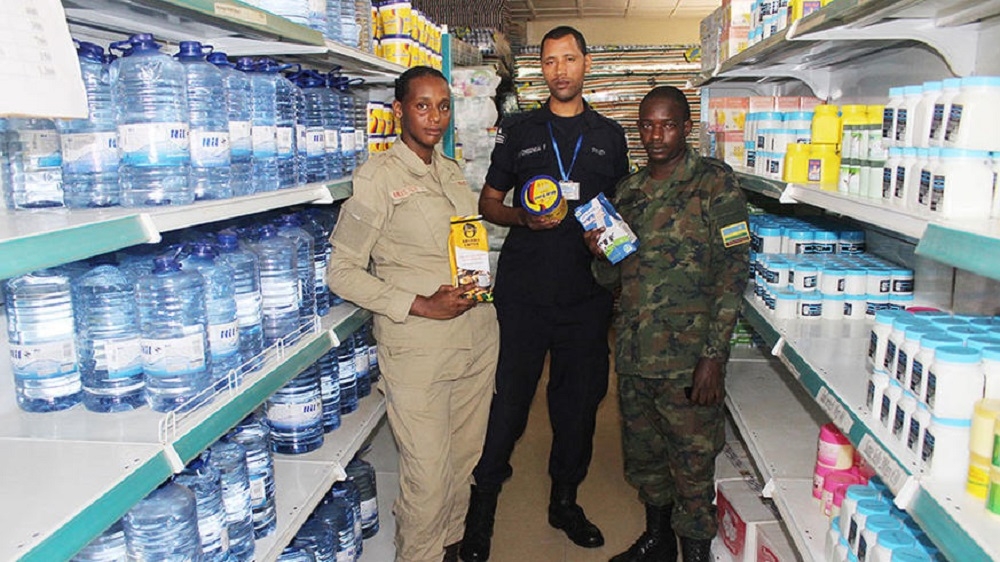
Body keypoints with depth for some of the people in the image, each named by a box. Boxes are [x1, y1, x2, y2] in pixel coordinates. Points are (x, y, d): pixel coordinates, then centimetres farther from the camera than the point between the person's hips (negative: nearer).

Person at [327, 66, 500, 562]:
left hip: (477, 332, 7)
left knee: (465, 459, 17)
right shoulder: (378, 177, -8)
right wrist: (420, 305, -17)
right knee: (428, 478, -1)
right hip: (418, 347, -6)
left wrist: (476, 284, 4)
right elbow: (342, 271, -10)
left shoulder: (451, 171, 13)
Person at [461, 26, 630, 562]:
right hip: (523, 290, -2)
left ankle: (565, 500, 31)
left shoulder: (610, 135, 12)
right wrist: (524, 217, -10)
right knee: (508, 397, 1)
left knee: (579, 398, 10)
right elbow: (489, 203, 10)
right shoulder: (518, 130, 7)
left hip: (587, 293, 2)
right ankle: (482, 503, 19)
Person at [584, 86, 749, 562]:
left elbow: (732, 274, -11)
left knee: (692, 467, 5)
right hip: (633, 353, 6)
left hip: (688, 359, -6)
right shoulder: (628, 191, 11)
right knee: (642, 453, 19)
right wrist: (599, 253, -7)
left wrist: (713, 356, -16)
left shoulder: (715, 183, -6)